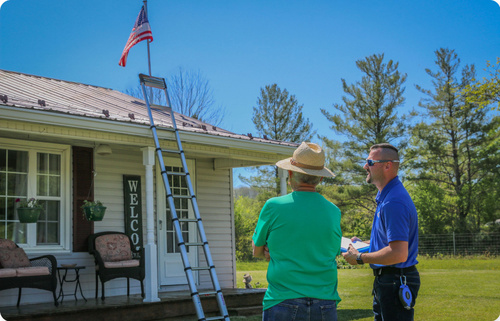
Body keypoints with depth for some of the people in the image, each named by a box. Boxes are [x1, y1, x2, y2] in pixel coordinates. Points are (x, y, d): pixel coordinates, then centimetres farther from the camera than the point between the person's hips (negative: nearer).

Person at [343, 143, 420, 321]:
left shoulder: (394, 202, -23)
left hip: (396, 283, -11)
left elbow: (399, 254, -29)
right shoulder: (386, 197, 13)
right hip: (385, 279, 11)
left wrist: (360, 258, -18)